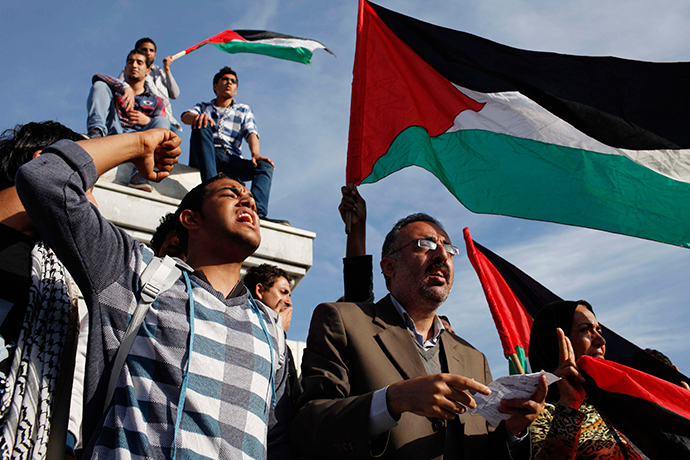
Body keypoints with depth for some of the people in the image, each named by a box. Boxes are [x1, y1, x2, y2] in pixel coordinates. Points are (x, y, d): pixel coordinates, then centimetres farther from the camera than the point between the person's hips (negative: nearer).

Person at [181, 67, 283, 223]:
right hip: (204, 157, -1)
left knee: (265, 166, -24)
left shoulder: (243, 110, 28)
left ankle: (257, 212, -51)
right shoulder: (203, 107, 26)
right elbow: (185, 116, 3)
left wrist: (255, 153, -15)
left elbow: (251, 133, 9)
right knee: (202, 127, -31)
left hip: (231, 160, 2)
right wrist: (197, 116, -24)